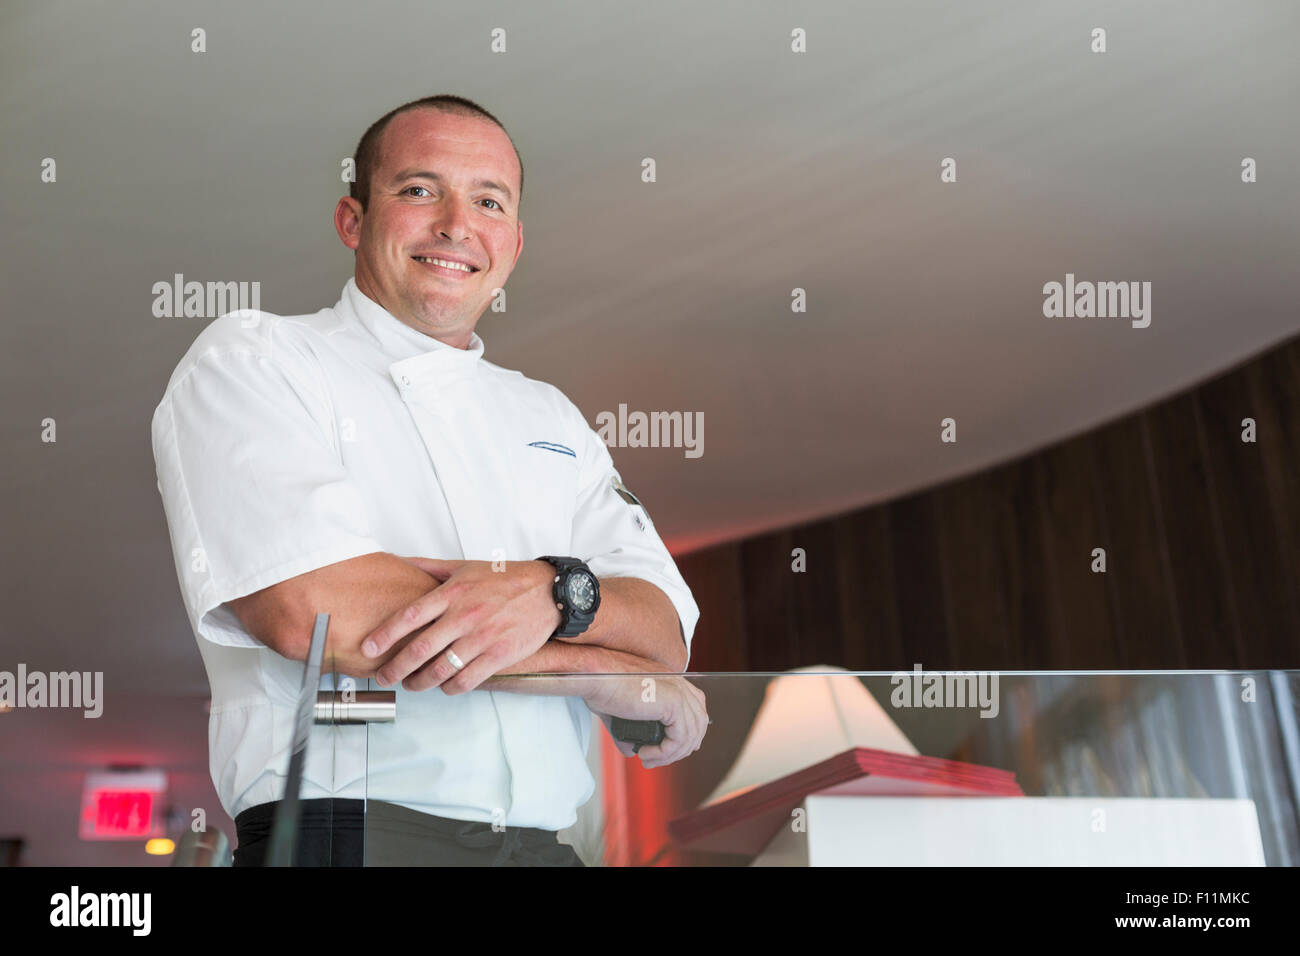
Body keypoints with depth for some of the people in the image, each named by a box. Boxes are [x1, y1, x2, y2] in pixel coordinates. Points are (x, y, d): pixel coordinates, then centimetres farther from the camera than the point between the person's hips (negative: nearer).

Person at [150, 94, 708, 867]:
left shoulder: (549, 418, 18)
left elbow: (667, 635, 9)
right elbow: (313, 609, -12)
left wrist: (552, 593, -14)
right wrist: (613, 677, -5)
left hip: (544, 846, 5)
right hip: (344, 835, -5)